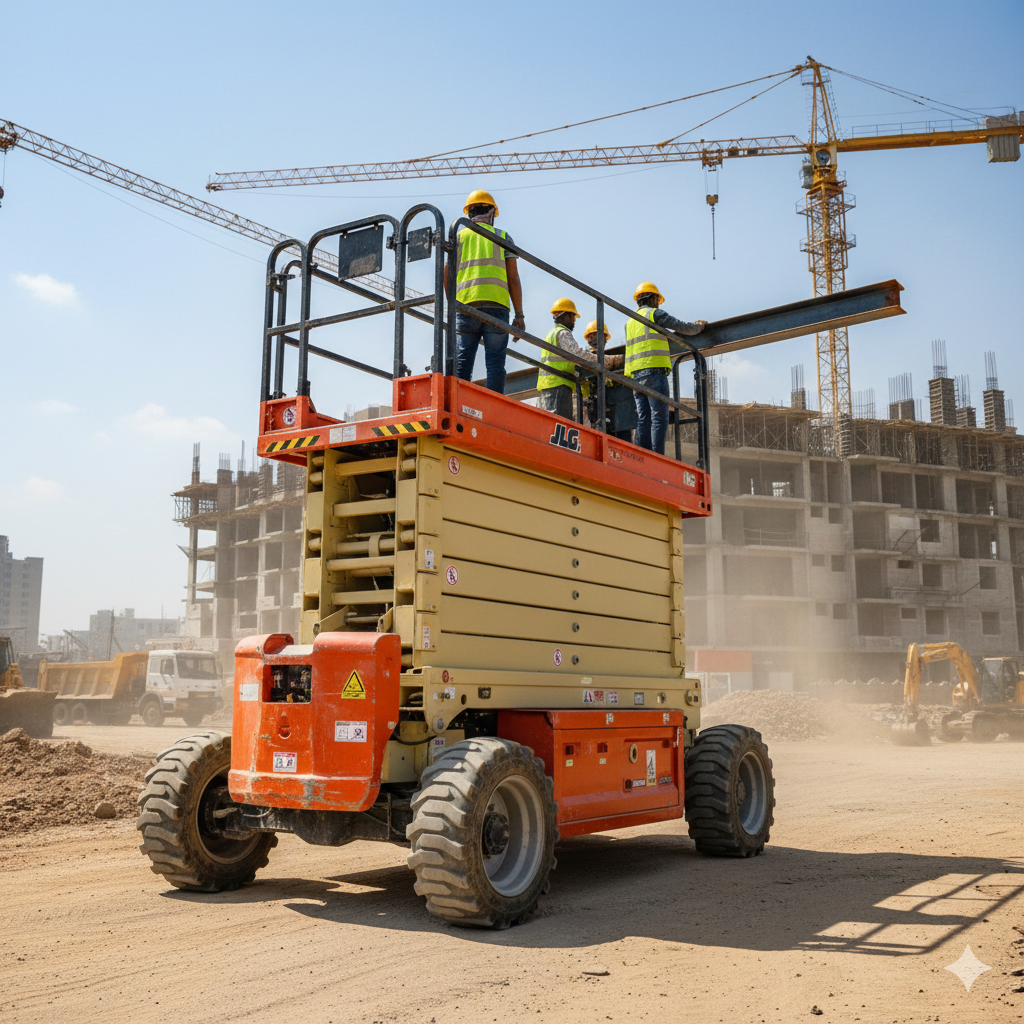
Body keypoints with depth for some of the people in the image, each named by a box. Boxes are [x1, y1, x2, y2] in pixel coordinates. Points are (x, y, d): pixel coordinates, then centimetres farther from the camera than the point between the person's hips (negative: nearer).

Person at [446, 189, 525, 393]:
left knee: (462, 362, -1)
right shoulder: (502, 237, 14)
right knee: (495, 363, -4)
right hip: (497, 306, -1)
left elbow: (447, 275, 7)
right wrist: (519, 314, 7)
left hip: (465, 305, 1)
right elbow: (513, 278, 6)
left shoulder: (458, 236, 17)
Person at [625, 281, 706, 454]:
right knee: (659, 418, -10)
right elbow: (682, 327, 4)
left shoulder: (630, 321, 23)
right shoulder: (655, 313, 2)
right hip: (654, 370, -7)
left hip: (636, 375, 7)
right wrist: (699, 326, 23)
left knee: (643, 420, 3)